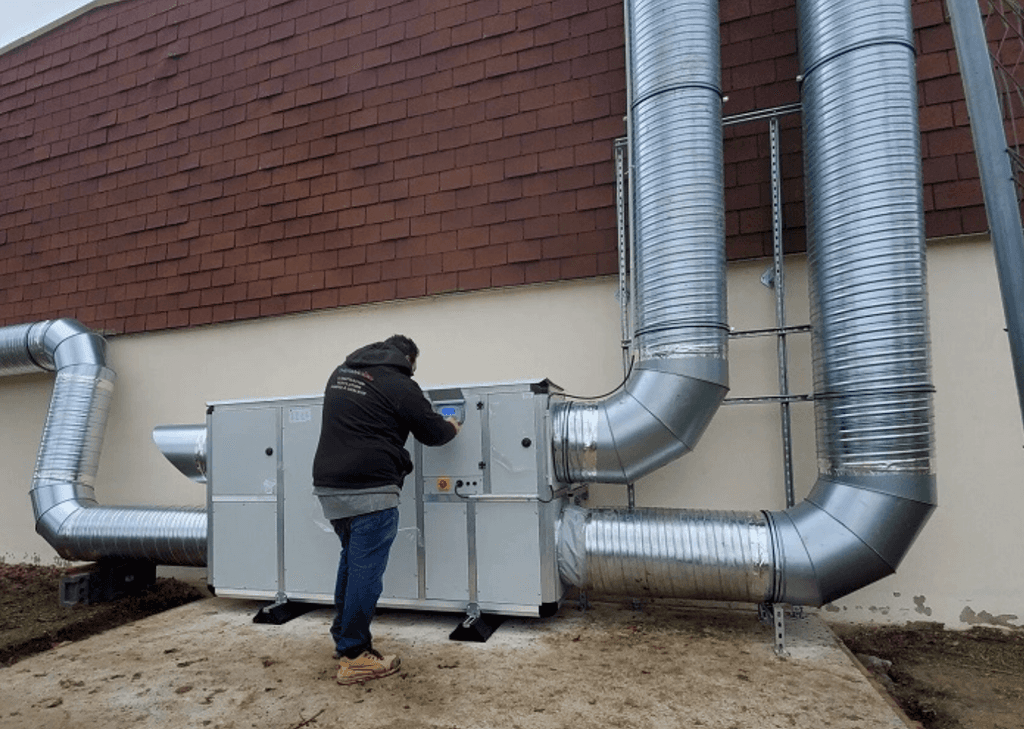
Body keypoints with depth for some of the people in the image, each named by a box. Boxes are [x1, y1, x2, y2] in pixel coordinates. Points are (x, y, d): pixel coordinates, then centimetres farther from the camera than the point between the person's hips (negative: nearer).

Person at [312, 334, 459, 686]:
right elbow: (431, 432, 1)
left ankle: (344, 638, 32)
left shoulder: (340, 373, 14)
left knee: (351, 561, 21)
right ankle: (354, 657, 10)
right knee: (366, 568, 1)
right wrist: (451, 428, 23)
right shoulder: (398, 385, -8)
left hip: (328, 485, 8)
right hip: (368, 491, -8)